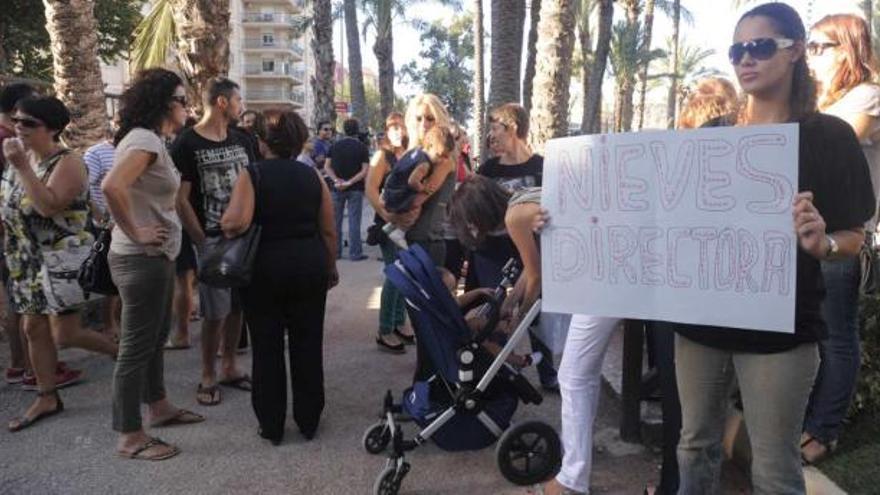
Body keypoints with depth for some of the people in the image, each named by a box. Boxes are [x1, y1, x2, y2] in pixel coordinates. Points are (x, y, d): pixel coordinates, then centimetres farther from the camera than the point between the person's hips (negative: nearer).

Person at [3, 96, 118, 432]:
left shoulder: (67, 163, -16)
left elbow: (49, 206, -31)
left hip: (63, 257, -8)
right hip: (28, 261, 8)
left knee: (64, 335, -8)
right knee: (33, 329, 11)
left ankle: (121, 352, 16)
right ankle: (47, 398, 23)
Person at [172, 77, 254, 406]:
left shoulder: (241, 141, 11)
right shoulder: (187, 144, -7)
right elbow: (181, 199, -9)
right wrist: (202, 241, -12)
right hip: (213, 240, -6)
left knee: (238, 306, 11)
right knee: (216, 312, -3)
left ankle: (229, 367, 26)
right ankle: (208, 377, 14)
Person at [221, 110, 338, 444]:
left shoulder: (252, 175, -7)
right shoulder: (313, 177, 4)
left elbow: (237, 222, -22)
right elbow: (328, 231, 5)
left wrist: (223, 225, 0)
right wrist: (331, 267, 18)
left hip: (265, 267, -3)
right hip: (310, 265, 3)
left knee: (267, 347, 10)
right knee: (308, 344, 12)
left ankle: (271, 426, 20)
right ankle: (308, 421, 24)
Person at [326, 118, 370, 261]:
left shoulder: (334, 146, 5)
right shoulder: (362, 147, -3)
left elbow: (327, 166, -2)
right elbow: (365, 171, -12)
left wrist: (337, 180, -11)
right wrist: (350, 182, -14)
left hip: (337, 189, 2)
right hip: (355, 189, -2)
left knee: (336, 221, 10)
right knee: (354, 221, 0)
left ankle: (335, 252, 15)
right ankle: (355, 253, 1)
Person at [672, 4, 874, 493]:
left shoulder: (829, 135, -4)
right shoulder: (711, 134, 7)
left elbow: (855, 237, -4)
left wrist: (820, 243, -25)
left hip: (779, 325, -4)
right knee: (696, 443, 16)